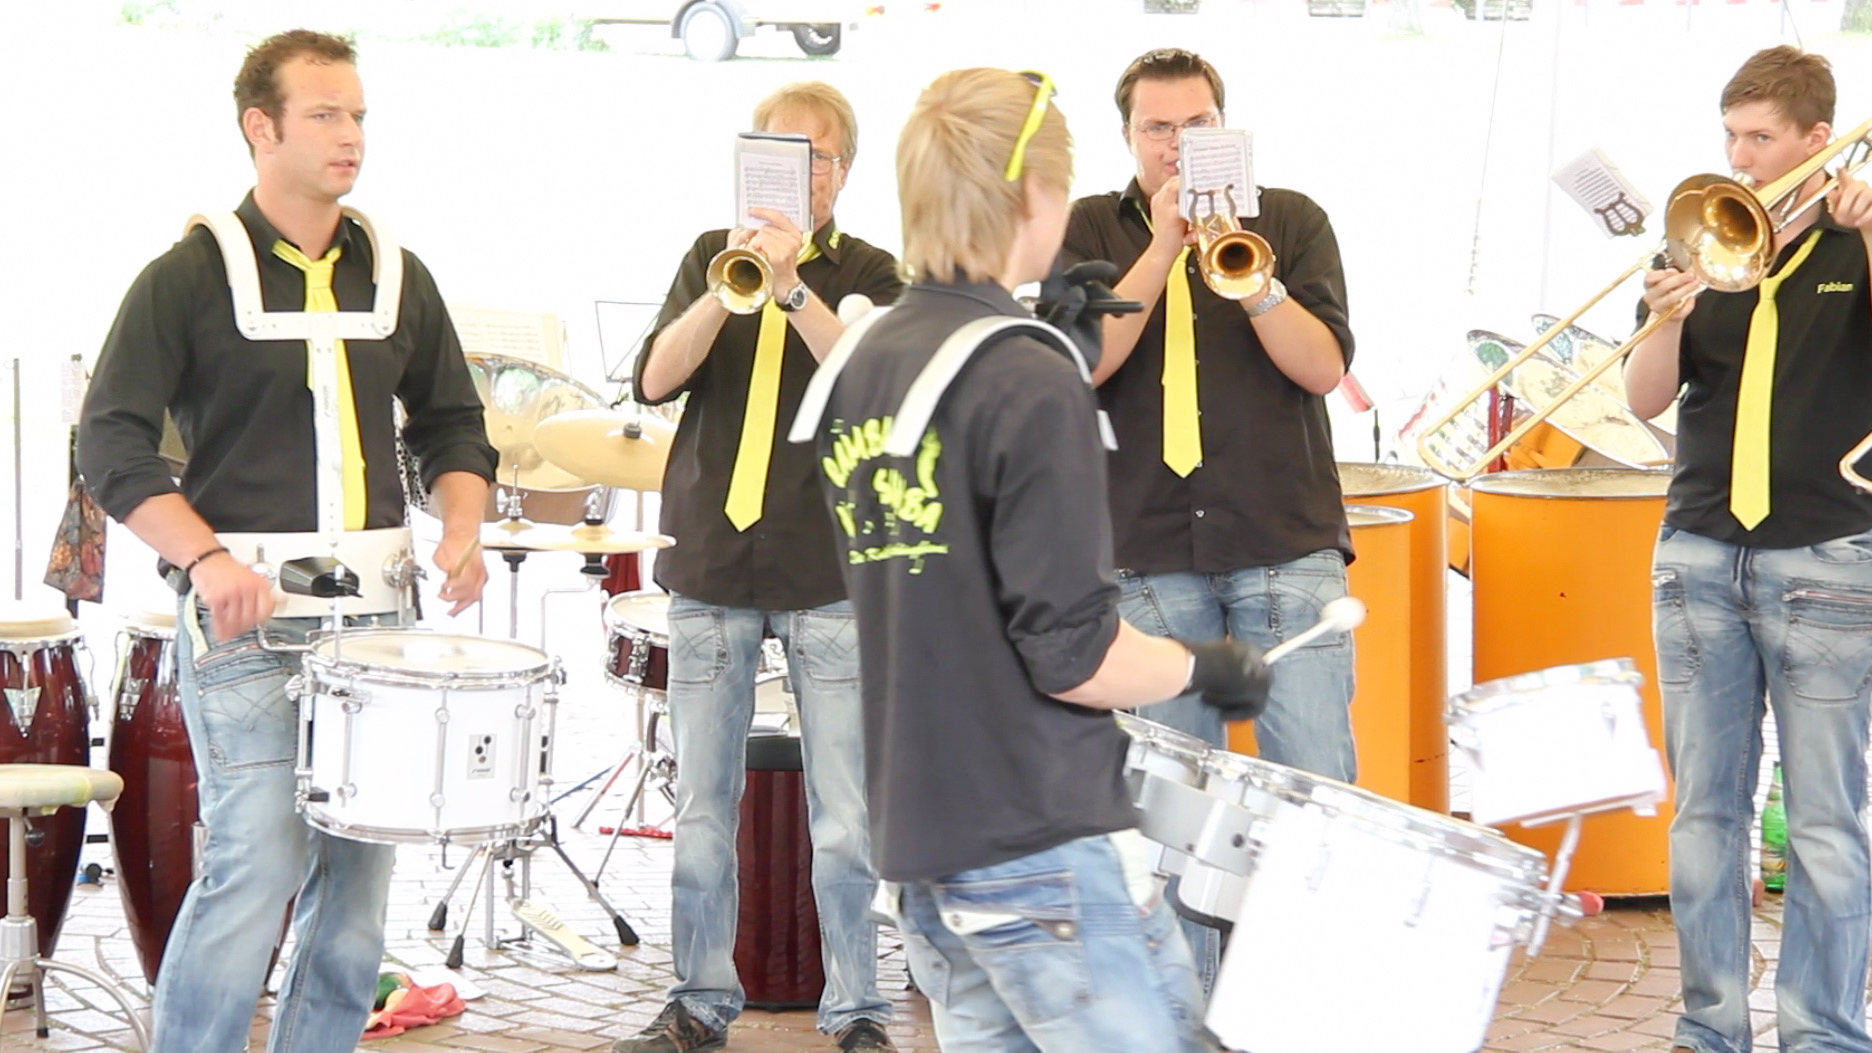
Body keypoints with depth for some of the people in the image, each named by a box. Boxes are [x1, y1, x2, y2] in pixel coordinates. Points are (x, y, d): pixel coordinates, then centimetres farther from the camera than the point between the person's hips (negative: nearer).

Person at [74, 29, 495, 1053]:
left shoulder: (396, 276, 12)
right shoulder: (189, 276, -3)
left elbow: (451, 423, 21)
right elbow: (111, 446, -7)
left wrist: (460, 530, 1)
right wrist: (206, 558, -21)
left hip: (373, 615, 5)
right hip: (244, 620, -5)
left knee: (356, 874, 7)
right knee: (257, 864, -11)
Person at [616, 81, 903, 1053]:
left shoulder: (868, 273, 4)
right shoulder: (711, 256, 9)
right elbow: (656, 379, -4)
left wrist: (793, 287, -24)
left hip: (829, 572, -2)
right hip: (710, 565, 2)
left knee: (844, 822, -2)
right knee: (701, 811, 7)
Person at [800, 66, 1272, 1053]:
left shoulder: (857, 369, 8)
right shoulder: (1029, 385, -16)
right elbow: (1072, 658, -19)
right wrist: (1208, 669, 0)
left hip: (917, 837, 8)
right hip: (1041, 851, -8)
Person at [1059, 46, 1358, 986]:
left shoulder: (1289, 220, 7)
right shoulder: (1091, 230, 9)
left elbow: (1324, 367, -4)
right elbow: (1079, 366, -6)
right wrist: (1165, 249, -13)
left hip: (1287, 546, -1)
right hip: (1151, 555, 1)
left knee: (1316, 786, -4)